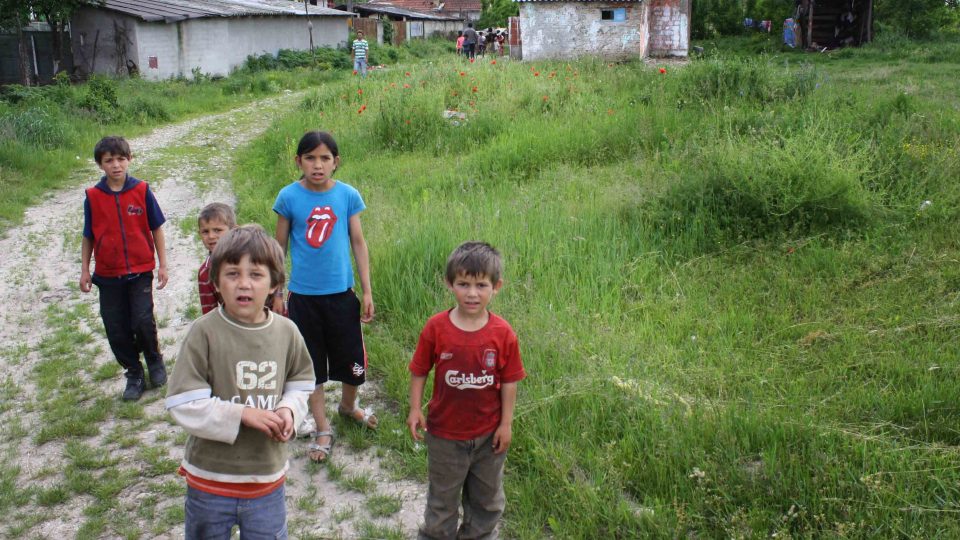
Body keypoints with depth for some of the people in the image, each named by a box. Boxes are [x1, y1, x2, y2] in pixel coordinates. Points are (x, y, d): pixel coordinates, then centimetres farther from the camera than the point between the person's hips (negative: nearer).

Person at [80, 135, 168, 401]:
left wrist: (163, 264, 0)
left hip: (140, 271, -2)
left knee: (143, 321, -12)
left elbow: (156, 228, 1)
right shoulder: (93, 196, -1)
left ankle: (154, 361, 17)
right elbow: (88, 236, 7)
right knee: (116, 330, 5)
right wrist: (85, 270, 4)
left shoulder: (142, 190, -5)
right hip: (108, 275, 2)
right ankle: (134, 374, 24)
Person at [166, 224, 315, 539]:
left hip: (268, 476, 3)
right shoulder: (204, 332, -17)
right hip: (211, 478, -2)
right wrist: (243, 414, -25)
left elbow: (301, 383, 8)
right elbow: (183, 404, -18)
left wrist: (288, 409, -12)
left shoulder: (286, 332, -6)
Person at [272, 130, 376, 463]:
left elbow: (358, 243, 2)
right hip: (303, 295, -1)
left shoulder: (348, 195, -5)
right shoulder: (289, 197, -7)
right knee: (311, 364, 11)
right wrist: (276, 295, 3)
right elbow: (280, 247, 1)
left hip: (341, 293, 1)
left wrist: (367, 291, 1)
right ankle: (322, 429, 28)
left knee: (352, 362, 12)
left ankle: (348, 406, 43)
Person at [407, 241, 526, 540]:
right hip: (445, 432, -1)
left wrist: (506, 424, -4)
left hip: (489, 433, 1)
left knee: (487, 497, 23)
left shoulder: (503, 333, -15)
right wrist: (415, 409, -8)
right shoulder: (436, 328, -16)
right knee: (443, 495, 21)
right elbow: (419, 371, -6)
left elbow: (509, 380, -7)